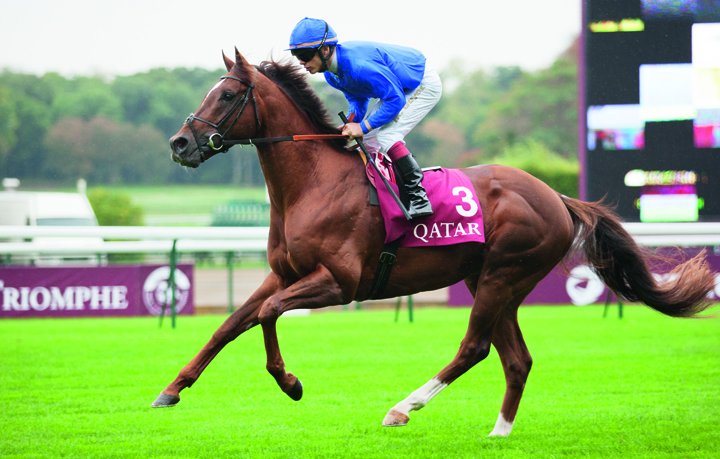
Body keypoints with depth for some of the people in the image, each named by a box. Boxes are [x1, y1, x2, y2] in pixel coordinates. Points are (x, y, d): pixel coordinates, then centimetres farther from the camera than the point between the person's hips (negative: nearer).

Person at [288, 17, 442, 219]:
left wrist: (363, 127, -30)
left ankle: (418, 199, -20)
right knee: (368, 138, 10)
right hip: (399, 87, 10)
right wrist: (351, 124, -13)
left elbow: (395, 100, -32)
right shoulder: (332, 73, -7)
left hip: (425, 84, -10)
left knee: (386, 136, -23)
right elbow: (358, 100, 7)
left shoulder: (359, 66, -37)